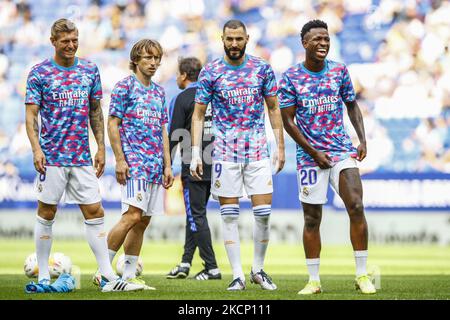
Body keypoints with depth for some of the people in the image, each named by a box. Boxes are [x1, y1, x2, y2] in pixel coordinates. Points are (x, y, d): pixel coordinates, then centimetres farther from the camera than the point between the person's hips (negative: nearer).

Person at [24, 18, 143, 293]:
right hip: (51, 157, -3)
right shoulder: (39, 73, -1)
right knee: (46, 215, 2)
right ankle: (43, 277, 10)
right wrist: (36, 149, -15)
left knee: (95, 214, 0)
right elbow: (31, 115, -3)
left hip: (82, 157, 3)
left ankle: (108, 277, 0)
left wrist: (101, 148, 9)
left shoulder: (90, 70, 9)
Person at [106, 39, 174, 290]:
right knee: (133, 215, -18)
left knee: (143, 221, 5)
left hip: (155, 165, 7)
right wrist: (120, 160, -13)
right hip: (133, 161, -7)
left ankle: (129, 275, 9)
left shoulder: (159, 92, 18)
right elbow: (113, 124, -5)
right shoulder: (125, 86, -2)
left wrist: (167, 165, 14)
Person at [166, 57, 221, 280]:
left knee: (196, 216, -2)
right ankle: (186, 262, 13)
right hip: (213, 165, 7)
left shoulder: (182, 99, -7)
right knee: (195, 214, 15)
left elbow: (174, 136, -10)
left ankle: (211, 268, -5)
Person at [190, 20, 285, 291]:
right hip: (225, 153, -1)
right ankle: (238, 275, 5)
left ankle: (259, 270, 15)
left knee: (263, 213, -3)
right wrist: (196, 153, -4)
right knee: (229, 215, -1)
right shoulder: (210, 73, -1)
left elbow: (273, 109, 11)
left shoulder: (263, 69, 3)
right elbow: (199, 115, 3)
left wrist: (281, 146, 6)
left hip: (258, 151, 1)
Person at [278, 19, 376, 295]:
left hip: (343, 151, 2)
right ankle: (314, 280, 11)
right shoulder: (290, 78, -4)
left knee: (356, 207, -13)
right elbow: (288, 120, -3)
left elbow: (352, 105, 16)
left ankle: (362, 275, -6)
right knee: (312, 218, 2)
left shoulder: (340, 71, 5)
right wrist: (314, 152, -8)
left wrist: (363, 139, 3)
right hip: (310, 155, -2)